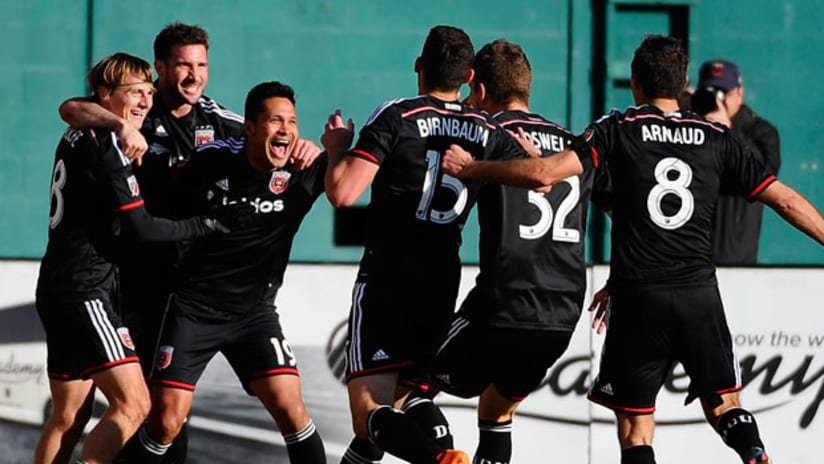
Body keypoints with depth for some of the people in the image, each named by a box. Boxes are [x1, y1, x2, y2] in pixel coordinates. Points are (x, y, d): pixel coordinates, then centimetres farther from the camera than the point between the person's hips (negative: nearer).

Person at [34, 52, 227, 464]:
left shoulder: (78, 135, 15)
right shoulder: (108, 144, -12)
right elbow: (138, 227, -16)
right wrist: (203, 225, -5)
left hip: (60, 289, 10)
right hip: (85, 291, -10)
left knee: (68, 417, 11)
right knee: (133, 404, -14)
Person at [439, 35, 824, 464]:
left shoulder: (619, 129, 0)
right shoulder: (716, 139, 8)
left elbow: (544, 173, -11)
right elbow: (786, 201, 8)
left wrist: (469, 168, 0)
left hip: (637, 296, -2)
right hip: (699, 291, 2)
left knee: (634, 421, 7)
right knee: (721, 401, 14)